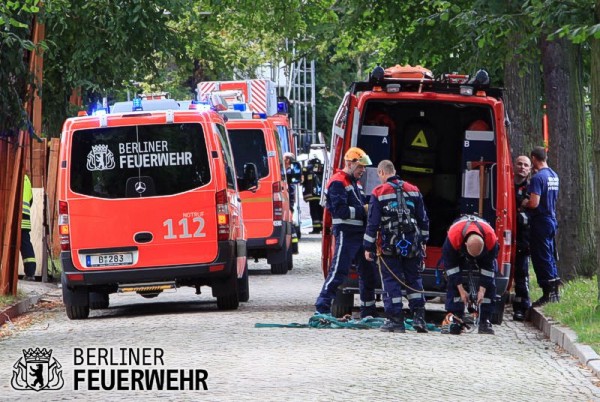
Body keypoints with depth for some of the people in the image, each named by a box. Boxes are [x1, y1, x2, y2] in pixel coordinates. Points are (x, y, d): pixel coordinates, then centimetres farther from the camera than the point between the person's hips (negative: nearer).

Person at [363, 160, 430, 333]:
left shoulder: (379, 193, -5)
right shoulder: (413, 190, 7)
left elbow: (372, 223, -6)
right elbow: (423, 219, 12)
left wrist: (368, 247, -1)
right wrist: (423, 241, 21)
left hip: (390, 246, -3)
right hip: (412, 245, 3)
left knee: (391, 281, 2)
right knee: (414, 279, 12)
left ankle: (396, 320, 0)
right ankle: (419, 317, 5)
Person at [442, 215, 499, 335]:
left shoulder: (491, 239, -40)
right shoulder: (453, 237, -42)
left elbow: (488, 267, -25)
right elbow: (451, 265, -28)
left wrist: (482, 290, -25)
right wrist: (461, 290, -27)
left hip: (485, 254, 1)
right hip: (458, 253, -1)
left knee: (489, 284, -13)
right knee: (453, 283, -17)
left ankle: (485, 321, -9)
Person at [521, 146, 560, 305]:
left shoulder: (538, 178, -18)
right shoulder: (554, 176, 11)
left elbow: (534, 203, -24)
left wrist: (523, 203, -5)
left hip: (540, 222, -9)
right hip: (552, 220, 9)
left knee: (541, 258, -3)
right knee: (550, 257, 15)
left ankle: (547, 293, -3)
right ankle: (554, 292, 19)